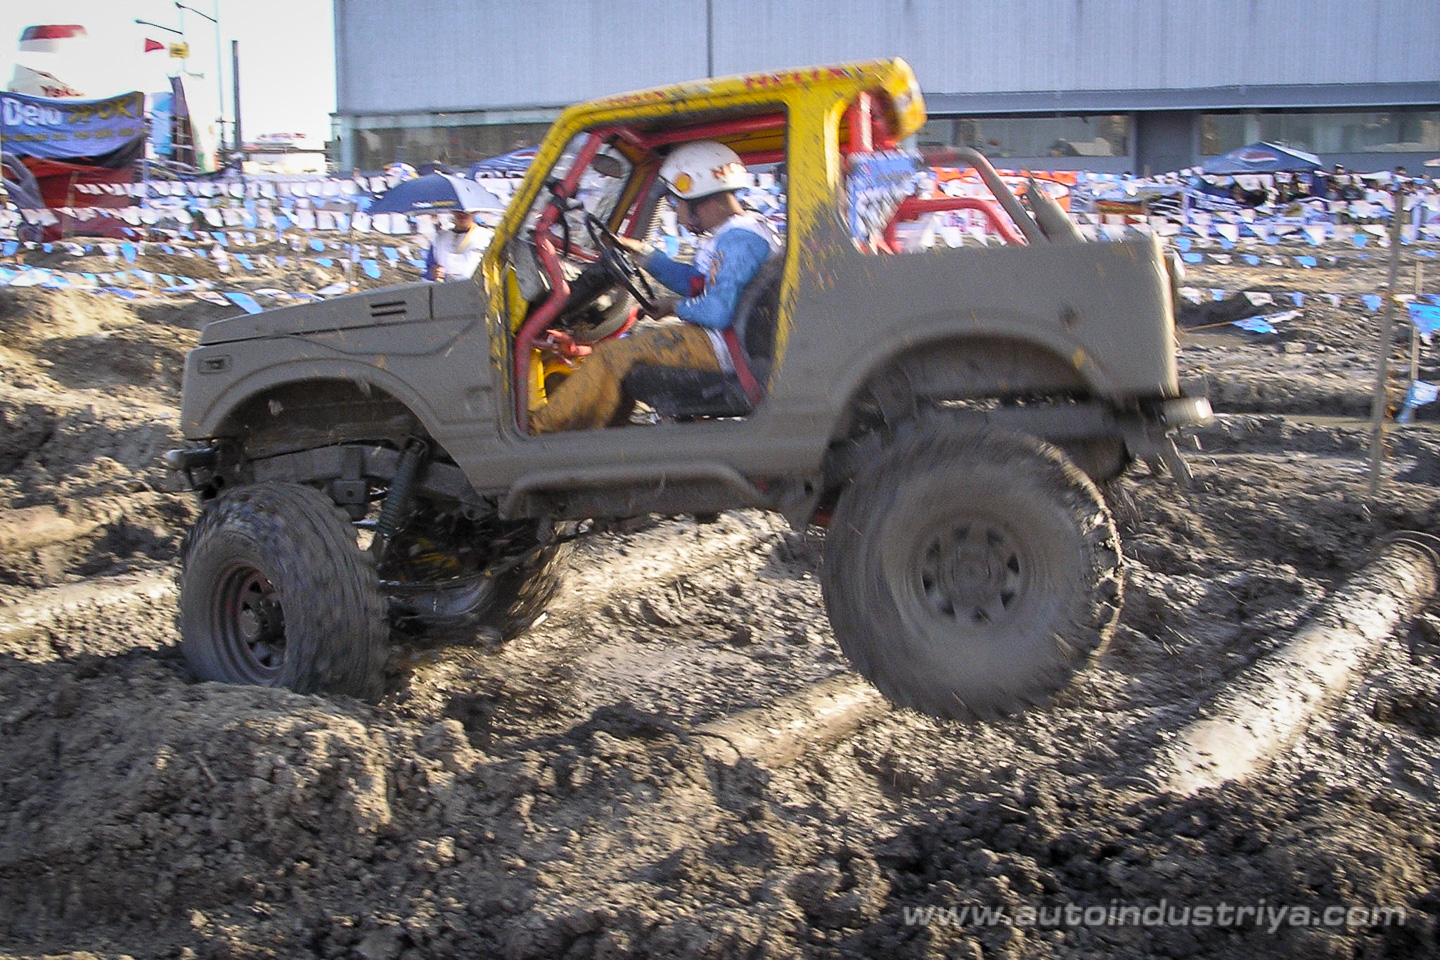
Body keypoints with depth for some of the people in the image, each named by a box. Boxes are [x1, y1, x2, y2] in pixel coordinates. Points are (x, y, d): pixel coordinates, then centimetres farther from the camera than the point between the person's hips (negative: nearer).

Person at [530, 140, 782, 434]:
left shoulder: (737, 240, -19)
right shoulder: (748, 227, 14)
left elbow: (717, 312, -28)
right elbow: (697, 282, 24)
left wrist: (676, 306, -8)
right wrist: (643, 253, 21)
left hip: (722, 348, -11)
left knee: (613, 355, -11)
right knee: (627, 342, 20)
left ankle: (542, 426, -2)